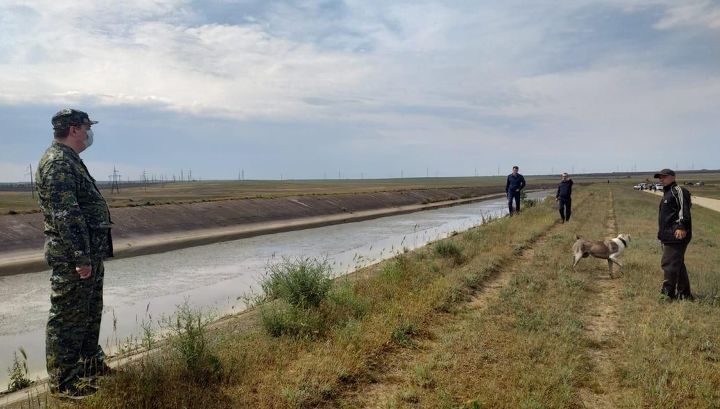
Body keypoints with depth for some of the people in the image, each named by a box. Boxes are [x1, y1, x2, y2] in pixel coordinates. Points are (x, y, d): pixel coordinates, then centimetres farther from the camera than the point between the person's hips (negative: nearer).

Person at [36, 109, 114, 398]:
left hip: (89, 255, 11)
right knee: (67, 319, -1)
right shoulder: (58, 163, -17)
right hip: (73, 259, -11)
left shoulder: (70, 161, 16)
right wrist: (81, 258, -24)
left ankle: (91, 364, 34)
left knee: (90, 313, 20)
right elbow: (66, 215, -24)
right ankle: (63, 382, 10)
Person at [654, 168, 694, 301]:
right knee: (678, 265, 15)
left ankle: (667, 293, -5)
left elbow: (684, 209, -21)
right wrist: (662, 231, 25)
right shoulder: (667, 193, 21)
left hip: (676, 235, -11)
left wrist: (682, 227, -30)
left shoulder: (677, 191, -9)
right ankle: (685, 294, 23)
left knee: (669, 264, -9)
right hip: (668, 236, 11)